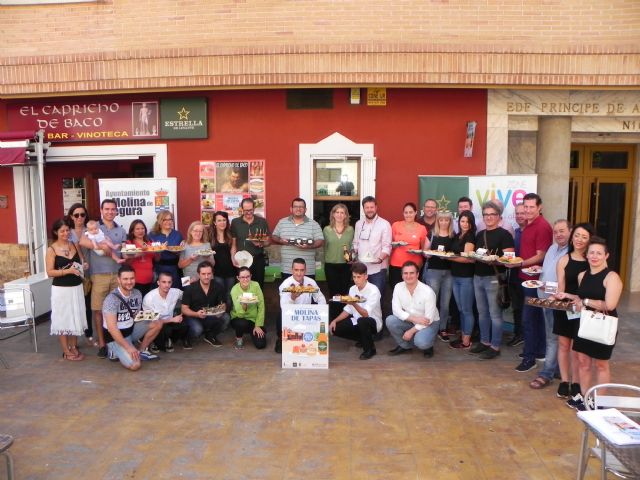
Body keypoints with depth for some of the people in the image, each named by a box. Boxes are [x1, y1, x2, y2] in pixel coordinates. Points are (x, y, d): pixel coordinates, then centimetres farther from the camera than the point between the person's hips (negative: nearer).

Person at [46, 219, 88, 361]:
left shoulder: (75, 245, 5)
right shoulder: (51, 250, -7)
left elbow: (81, 262, 16)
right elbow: (50, 272, -11)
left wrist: (83, 266, -5)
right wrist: (68, 271, -21)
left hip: (77, 287, 4)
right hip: (61, 289, -4)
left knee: (76, 317, 10)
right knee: (63, 319, 4)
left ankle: (74, 347, 23)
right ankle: (66, 351, 14)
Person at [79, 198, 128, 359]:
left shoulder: (121, 231, 15)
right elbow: (82, 241, -15)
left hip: (117, 274, 3)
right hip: (99, 275, -3)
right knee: (98, 309, 0)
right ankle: (102, 343, 9)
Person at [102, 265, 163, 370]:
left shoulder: (137, 294, -1)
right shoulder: (111, 299, -22)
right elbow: (112, 328, -25)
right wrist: (128, 347, -27)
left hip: (131, 330, 7)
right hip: (116, 337, -7)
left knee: (157, 323, -12)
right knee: (134, 365, -24)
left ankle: (141, 351, 6)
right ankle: (116, 352, 6)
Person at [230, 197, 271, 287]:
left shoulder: (262, 222, 2)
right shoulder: (235, 222, 2)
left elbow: (268, 241, 5)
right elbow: (233, 243, 4)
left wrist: (261, 244, -16)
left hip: (258, 260, 0)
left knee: (258, 286, 6)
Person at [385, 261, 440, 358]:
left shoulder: (428, 292, -26)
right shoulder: (398, 287, -14)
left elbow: (428, 318, -22)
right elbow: (396, 310, -15)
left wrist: (411, 331, -21)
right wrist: (414, 318, -27)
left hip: (429, 323, -4)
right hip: (410, 321, 5)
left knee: (420, 342, -33)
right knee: (390, 320, -21)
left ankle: (427, 346, 7)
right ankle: (405, 346, 4)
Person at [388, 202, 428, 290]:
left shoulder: (422, 228, 3)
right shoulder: (396, 225, 3)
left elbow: (423, 248, 15)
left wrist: (418, 252, -4)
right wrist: (395, 244, -7)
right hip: (396, 265, 0)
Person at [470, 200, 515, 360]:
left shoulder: (504, 235, -7)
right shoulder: (479, 234, 14)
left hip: (494, 278, -7)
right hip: (478, 277, 7)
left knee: (495, 314, 0)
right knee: (482, 313, 14)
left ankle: (495, 346, 10)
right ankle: (484, 341, 26)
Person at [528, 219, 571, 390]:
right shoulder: (552, 248, 13)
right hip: (545, 299, 9)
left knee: (553, 338, 0)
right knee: (552, 336, 16)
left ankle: (546, 374, 11)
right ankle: (556, 369, 28)